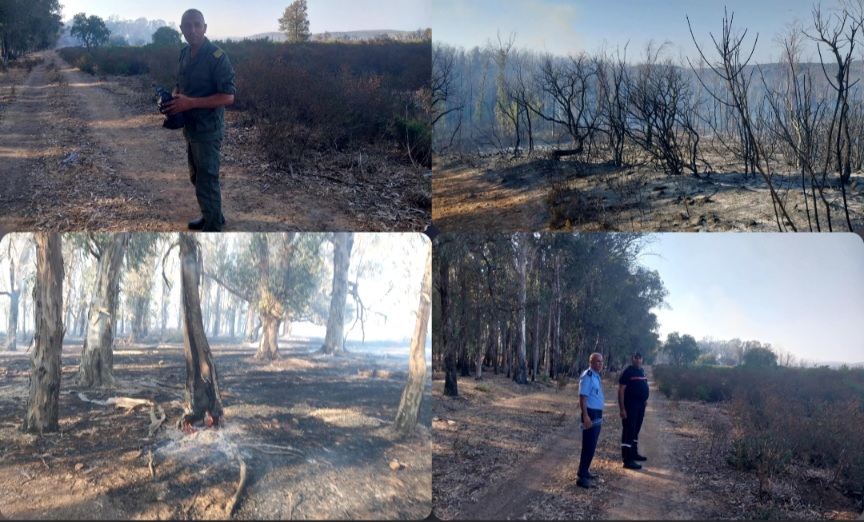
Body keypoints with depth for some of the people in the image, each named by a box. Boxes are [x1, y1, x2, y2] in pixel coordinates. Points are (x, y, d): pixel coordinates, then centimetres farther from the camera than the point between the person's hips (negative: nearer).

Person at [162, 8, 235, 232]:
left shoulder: (217, 57, -17)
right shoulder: (185, 54, 8)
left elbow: (228, 96, -21)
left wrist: (190, 103, -25)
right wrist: (173, 99, -3)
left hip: (208, 129, -8)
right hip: (190, 127, 9)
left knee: (207, 180, -1)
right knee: (197, 177, 19)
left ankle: (212, 227, 10)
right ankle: (212, 217, 36)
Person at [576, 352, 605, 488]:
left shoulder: (596, 376, 12)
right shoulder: (587, 376, -17)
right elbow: (582, 397, -22)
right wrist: (586, 416, -27)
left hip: (597, 415, 10)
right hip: (591, 414, -10)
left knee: (591, 446, 16)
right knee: (588, 446, -9)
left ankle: (584, 472, 25)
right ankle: (581, 477, -7)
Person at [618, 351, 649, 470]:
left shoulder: (642, 371, 12)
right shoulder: (628, 371, -13)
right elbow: (621, 390, -17)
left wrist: (645, 401, 19)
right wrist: (622, 408, -21)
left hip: (640, 406, 9)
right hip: (630, 406, -8)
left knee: (636, 431, 19)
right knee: (628, 432, -8)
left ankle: (634, 453, 32)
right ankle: (627, 460, -8)